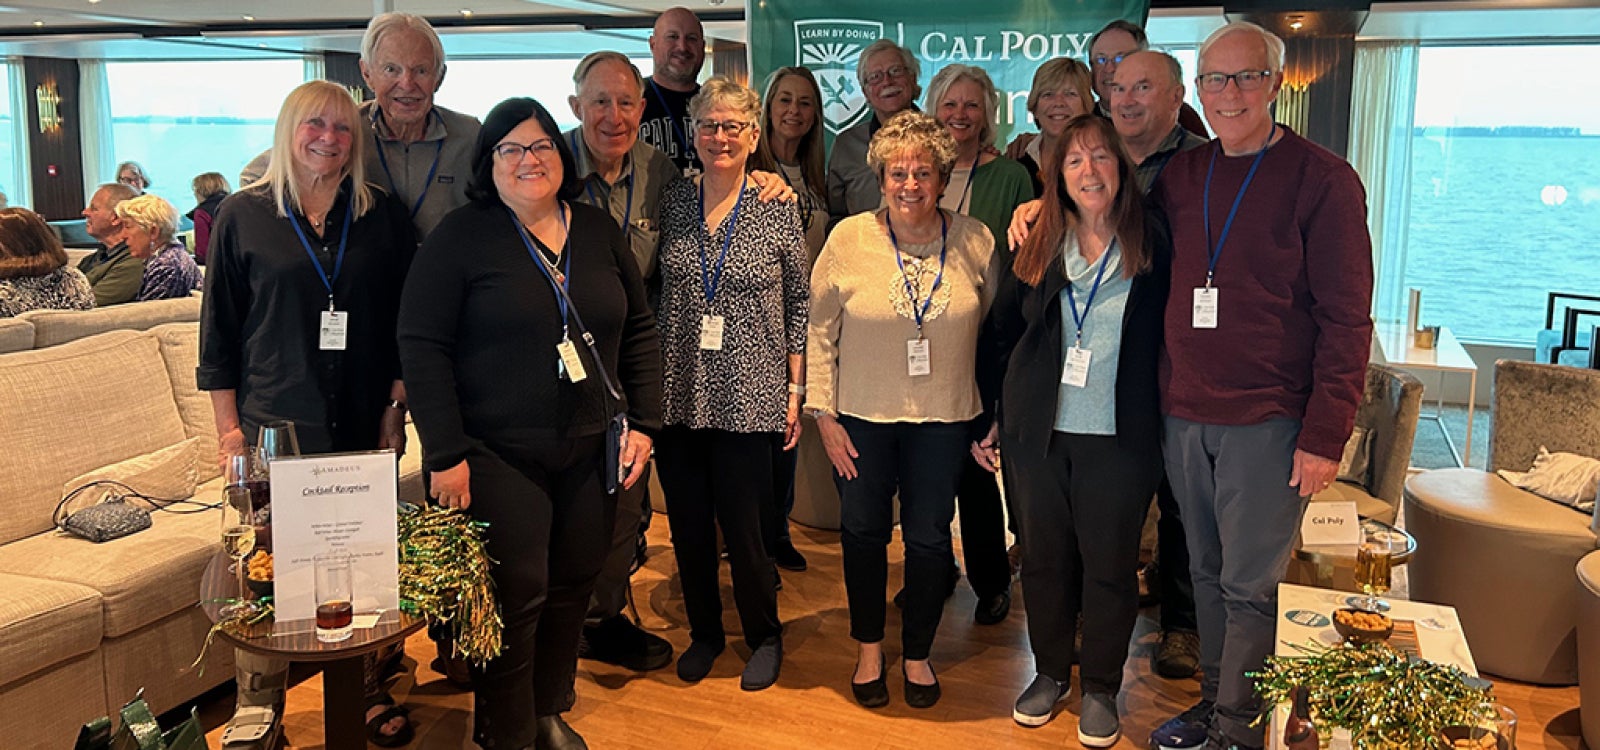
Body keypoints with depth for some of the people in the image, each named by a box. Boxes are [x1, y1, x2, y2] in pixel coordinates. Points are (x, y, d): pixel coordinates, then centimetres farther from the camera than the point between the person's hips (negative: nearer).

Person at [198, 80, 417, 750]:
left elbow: (404, 320, 8)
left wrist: (396, 407, 3)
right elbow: (219, 331, 3)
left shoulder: (383, 216, 5)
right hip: (274, 423, -1)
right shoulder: (243, 215, 2)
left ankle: (366, 689, 26)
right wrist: (228, 427, 0)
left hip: (362, 420, 2)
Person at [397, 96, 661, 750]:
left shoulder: (599, 232, 9)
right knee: (516, 595, -3)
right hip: (498, 456, -4)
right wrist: (445, 453, -13)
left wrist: (643, 422, 6)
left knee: (572, 586, 12)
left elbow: (638, 330, 13)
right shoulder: (460, 237, -5)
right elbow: (421, 346, -9)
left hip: (589, 451, 5)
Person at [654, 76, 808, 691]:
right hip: (677, 393, 3)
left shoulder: (778, 209, -1)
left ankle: (764, 635, 27)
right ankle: (704, 632, 33)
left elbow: (799, 305, 2)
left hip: (747, 397, -2)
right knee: (688, 523, 11)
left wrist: (796, 389, 0)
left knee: (744, 525, 3)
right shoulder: (670, 203, 4)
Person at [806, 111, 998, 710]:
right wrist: (824, 413, -5)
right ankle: (868, 648, 34)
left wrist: (996, 419, 3)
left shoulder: (976, 241, -5)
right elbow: (820, 332, -2)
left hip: (944, 416, 0)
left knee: (929, 536, 10)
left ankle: (918, 654, 31)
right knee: (864, 531, 12)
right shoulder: (848, 239, -8)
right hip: (862, 415, 0)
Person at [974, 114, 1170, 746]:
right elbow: (998, 334, 9)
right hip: (1038, 433, 3)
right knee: (1044, 556, 13)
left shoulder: (1152, 244, -3)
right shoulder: (1038, 249, 4)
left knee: (1109, 563, 6)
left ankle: (1101, 689, 25)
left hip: (1117, 437, -2)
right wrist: (991, 419, 9)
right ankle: (1051, 672, 32)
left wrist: (1164, 426, -5)